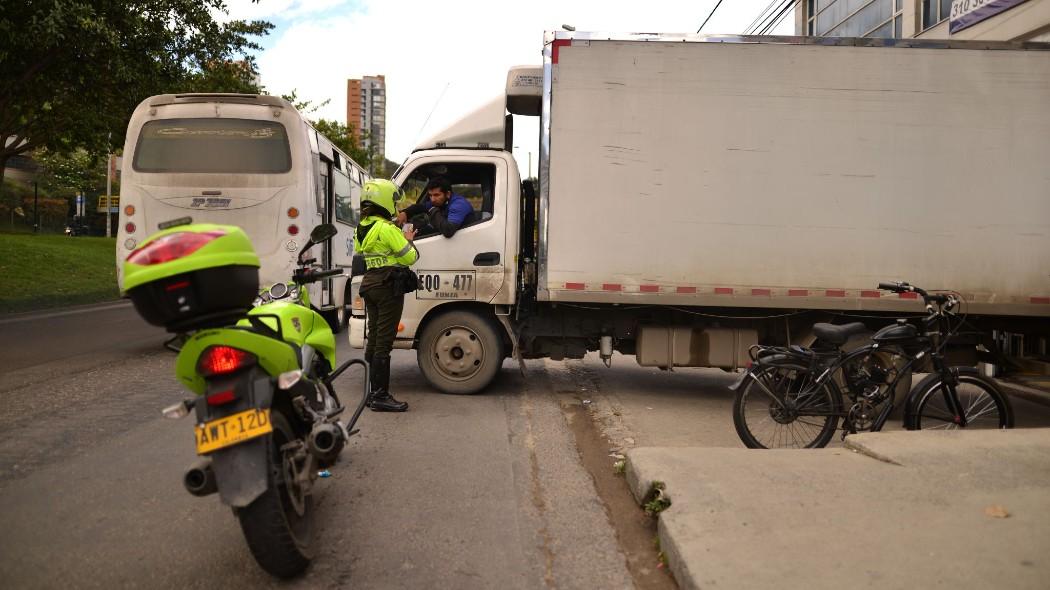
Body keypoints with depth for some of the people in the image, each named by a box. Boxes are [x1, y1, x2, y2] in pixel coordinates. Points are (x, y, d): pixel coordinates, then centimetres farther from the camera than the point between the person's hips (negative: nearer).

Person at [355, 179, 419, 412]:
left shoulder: (361, 228, 11)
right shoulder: (387, 229, -16)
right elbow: (409, 257, -15)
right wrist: (408, 241, 6)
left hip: (369, 284, 9)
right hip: (388, 286, -9)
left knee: (373, 340, 13)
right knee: (384, 341, -6)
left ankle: (373, 392, 20)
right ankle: (381, 396, -3)